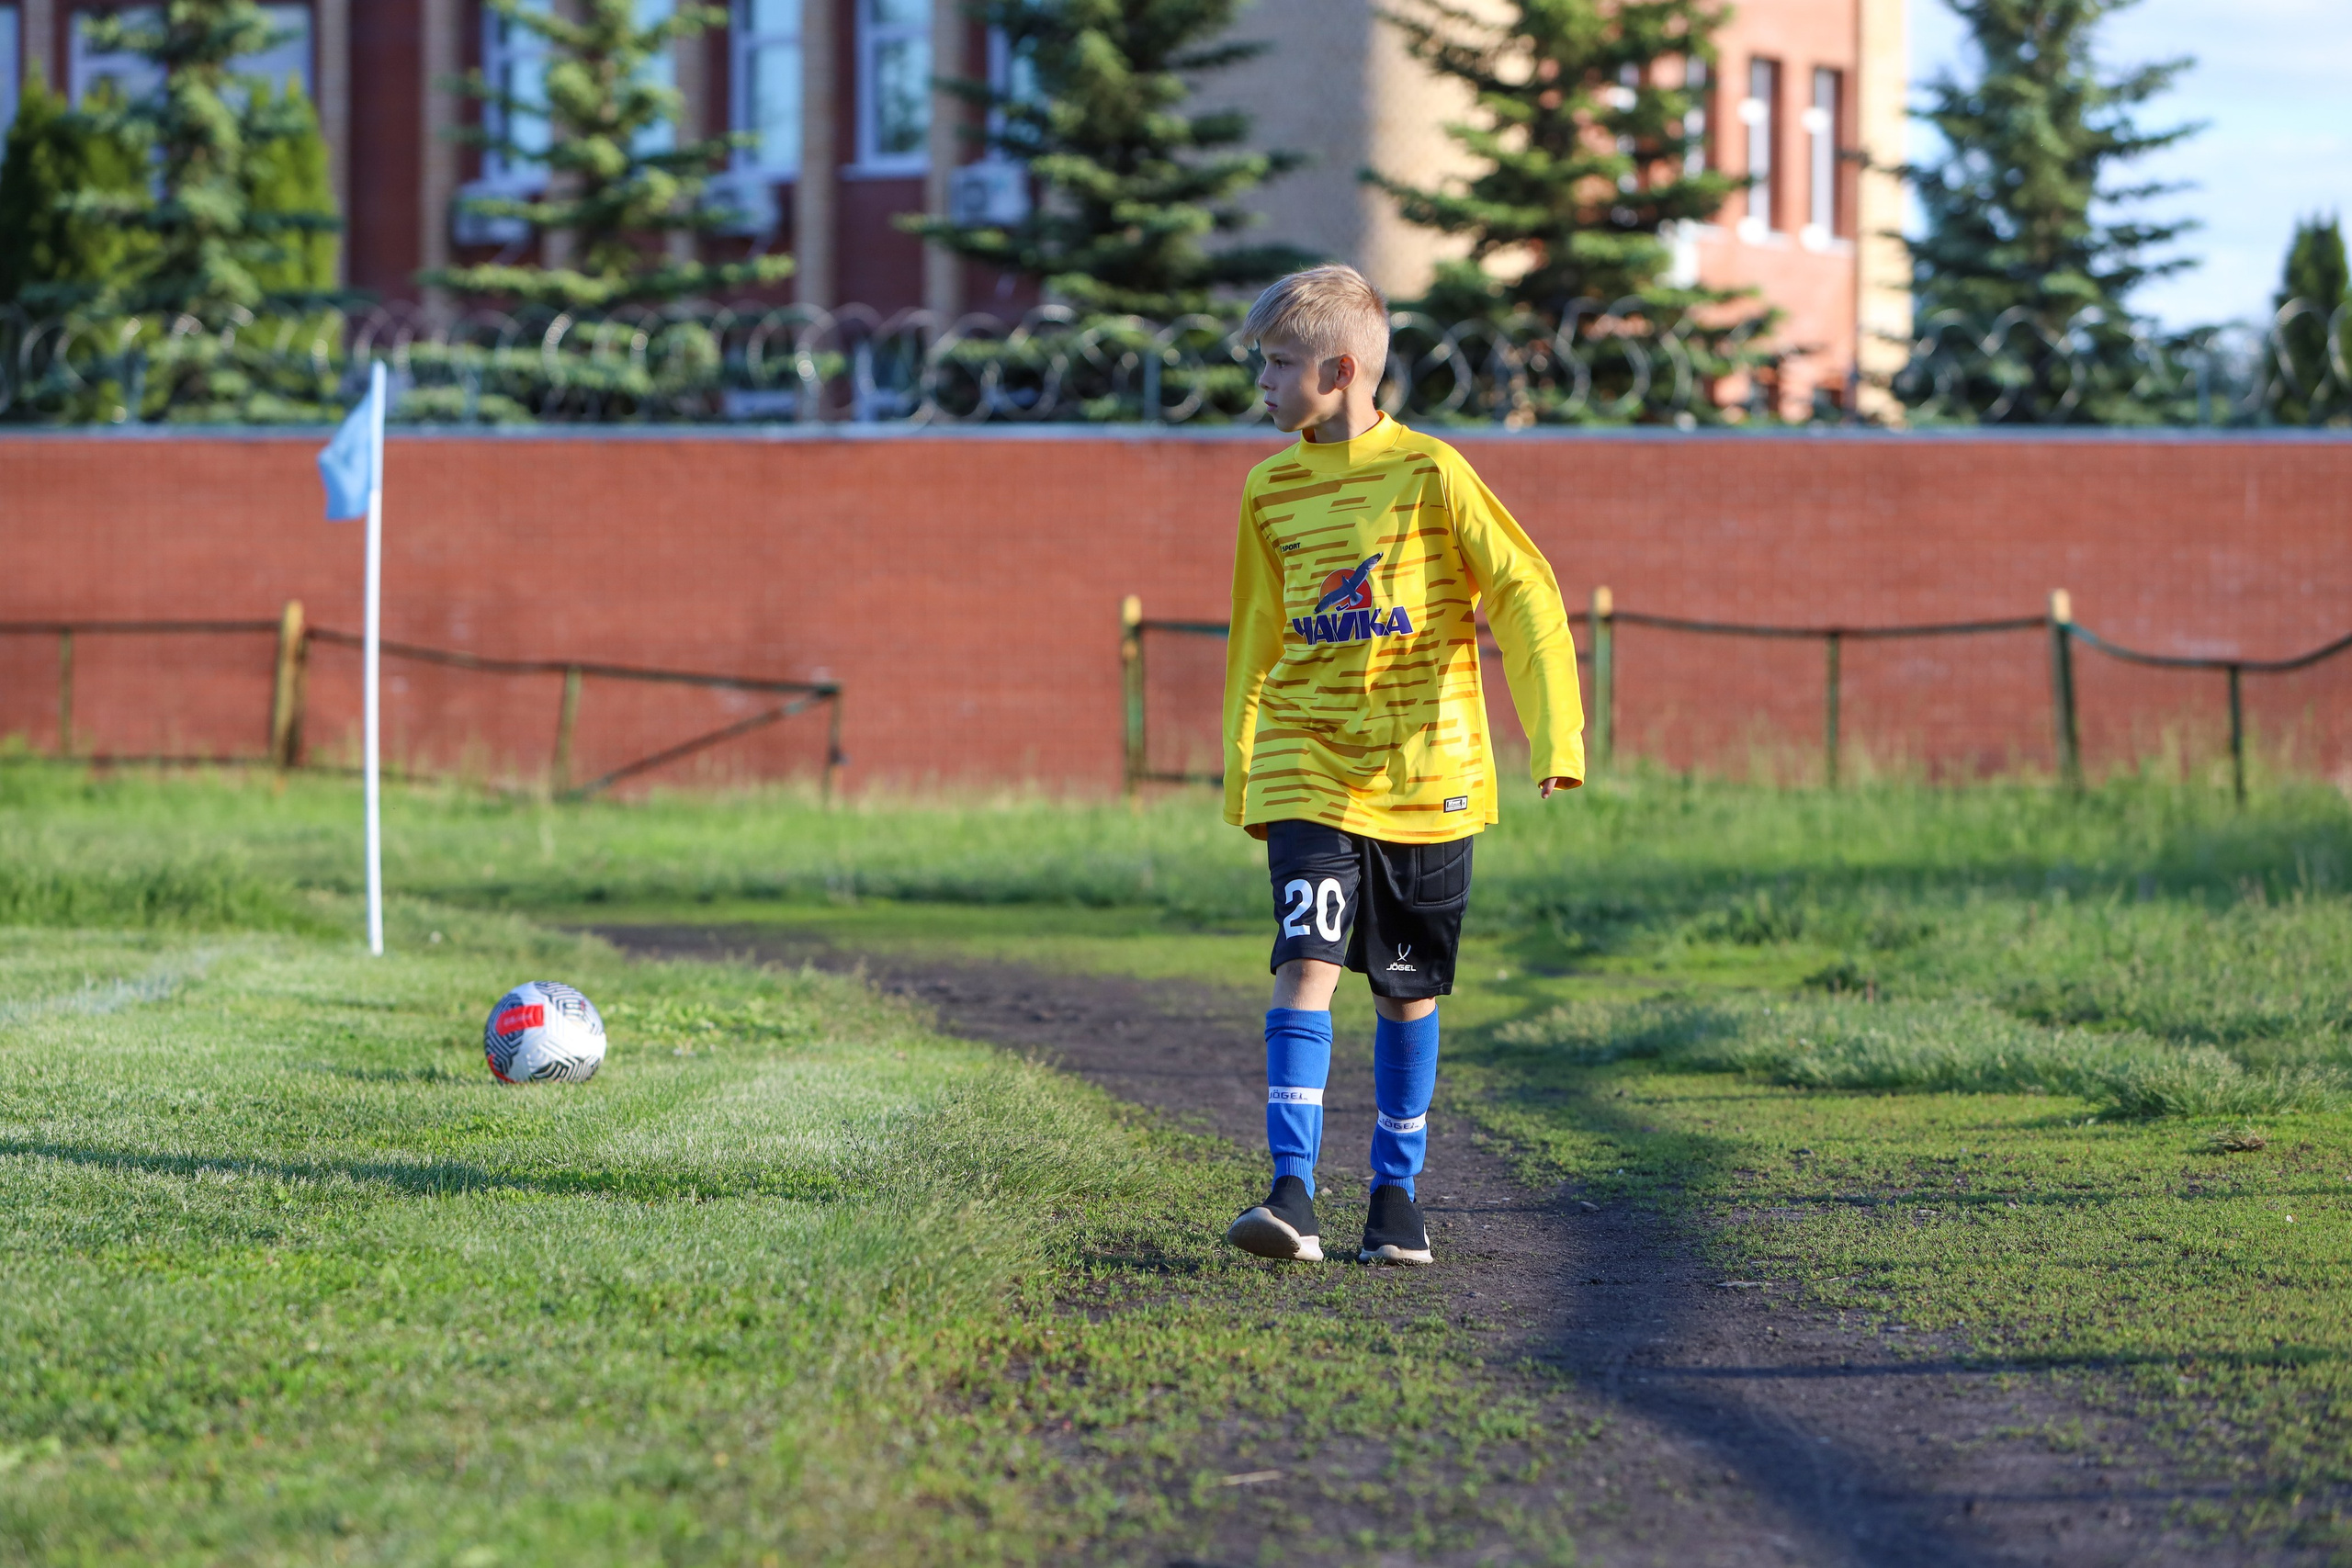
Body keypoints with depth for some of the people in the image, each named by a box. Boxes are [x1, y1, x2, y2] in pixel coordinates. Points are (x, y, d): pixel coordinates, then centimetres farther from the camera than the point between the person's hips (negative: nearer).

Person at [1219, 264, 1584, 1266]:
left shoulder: (1428, 473, -7)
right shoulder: (1271, 488, 6)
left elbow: (1525, 593, -6)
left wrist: (1554, 736, -14)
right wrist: (1243, 771, 17)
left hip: (1425, 778, -2)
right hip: (1307, 773, 2)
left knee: (1407, 990, 8)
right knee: (1306, 966, -14)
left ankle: (1395, 1192, 21)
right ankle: (1292, 1194, -19)